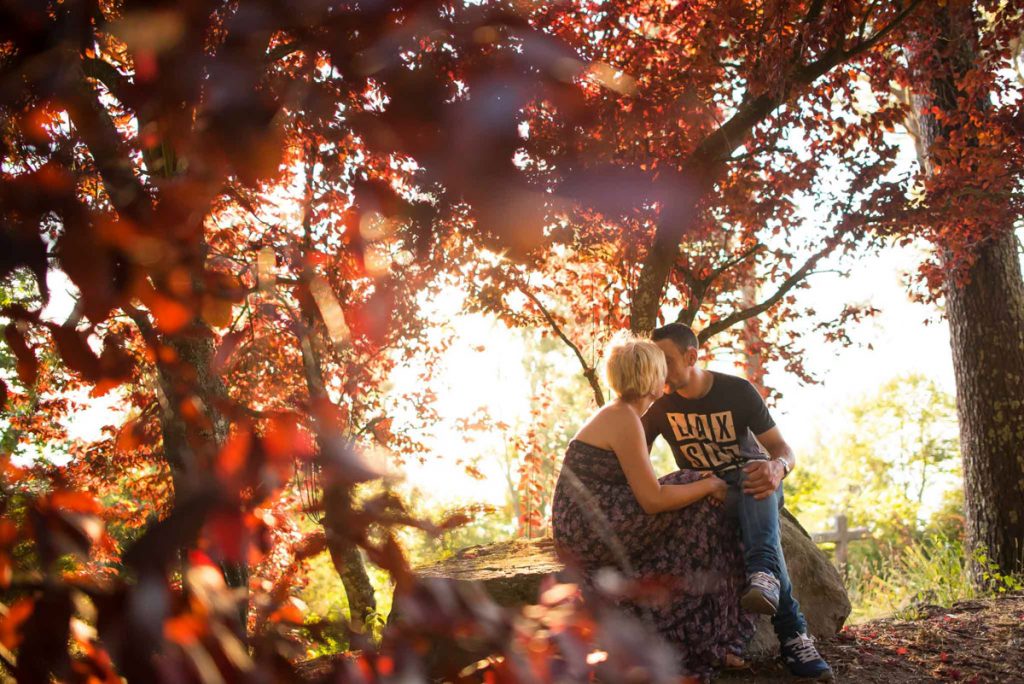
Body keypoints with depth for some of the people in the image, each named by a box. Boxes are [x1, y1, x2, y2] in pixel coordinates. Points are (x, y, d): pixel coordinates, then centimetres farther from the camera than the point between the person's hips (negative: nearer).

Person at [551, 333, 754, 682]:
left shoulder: (615, 414, 15)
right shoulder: (625, 421, -16)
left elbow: (641, 490, 17)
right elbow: (653, 499, -18)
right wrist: (709, 485, -4)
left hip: (581, 531, 10)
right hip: (590, 531, -10)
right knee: (701, 511, -5)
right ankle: (710, 640, 3)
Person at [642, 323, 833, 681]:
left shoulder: (737, 391, -10)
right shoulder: (659, 405, -6)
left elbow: (784, 450, -13)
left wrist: (777, 467, -38)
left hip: (752, 485, -1)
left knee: (759, 480, -40)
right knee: (762, 526, -35)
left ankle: (762, 575, -63)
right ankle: (792, 633, -43)